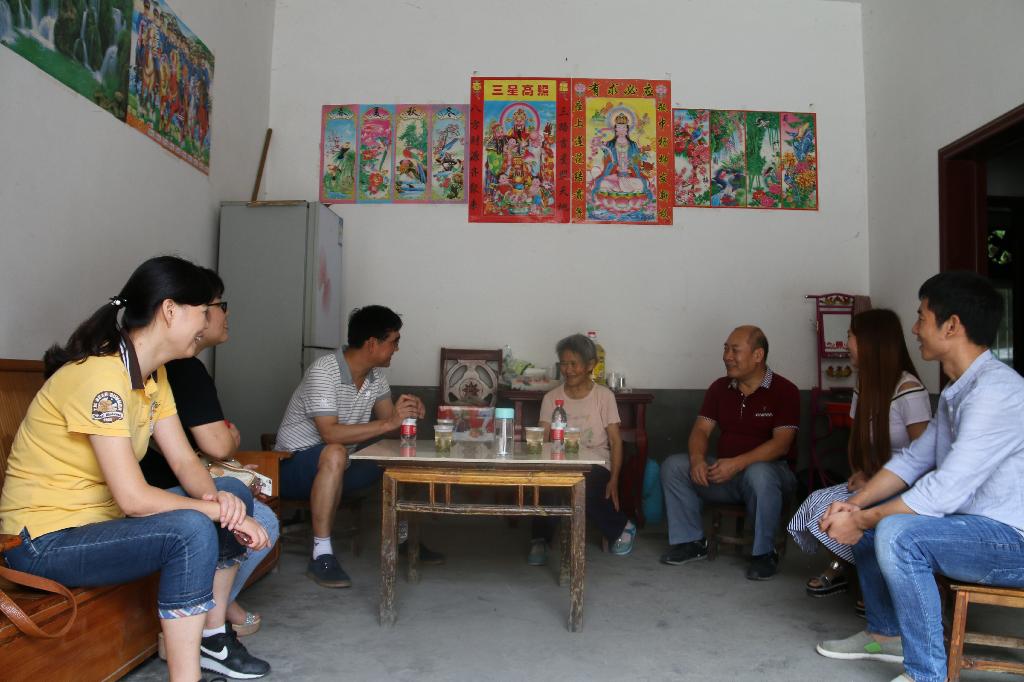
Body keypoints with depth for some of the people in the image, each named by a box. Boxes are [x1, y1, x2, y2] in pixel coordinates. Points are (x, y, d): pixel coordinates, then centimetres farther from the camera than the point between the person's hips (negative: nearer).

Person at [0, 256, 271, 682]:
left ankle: (212, 637, 12)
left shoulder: (153, 374, 4)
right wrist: (221, 511, -21)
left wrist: (215, 496, -19)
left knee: (234, 494, 2)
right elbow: (133, 498, -30)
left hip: (103, 518, 10)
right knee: (192, 530, -31)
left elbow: (184, 462, 1)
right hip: (45, 542, -10)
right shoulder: (100, 376, -26)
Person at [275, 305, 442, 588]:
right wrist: (389, 423, -34)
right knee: (336, 454, -38)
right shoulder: (323, 372, -24)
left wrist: (406, 411, -20)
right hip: (296, 466, -8)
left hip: (337, 468, 8)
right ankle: (321, 556, -31)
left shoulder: (375, 375, 2)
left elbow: (387, 419, 2)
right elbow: (330, 434, -33)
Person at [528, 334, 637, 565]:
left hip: (596, 466, -1)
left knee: (586, 488, -34)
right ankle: (541, 539, -13)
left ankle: (620, 528, -4)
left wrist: (613, 481, -14)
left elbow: (615, 440, -1)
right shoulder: (551, 398, 7)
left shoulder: (604, 396, 1)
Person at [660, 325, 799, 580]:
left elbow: (781, 444, -19)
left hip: (770, 469, -5)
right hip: (724, 472, 5)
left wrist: (738, 463, -31)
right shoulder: (720, 388, 7)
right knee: (673, 465, -14)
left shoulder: (785, 391, -9)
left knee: (759, 474, -40)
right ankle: (691, 541, -4)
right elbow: (701, 429, 2)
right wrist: (698, 459, -20)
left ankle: (764, 553, -18)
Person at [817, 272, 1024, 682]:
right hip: (975, 524, 10)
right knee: (869, 514, 13)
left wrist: (861, 521, -18)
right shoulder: (958, 390, 10)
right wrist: (855, 505, -3)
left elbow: (944, 493, -28)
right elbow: (914, 458, 10)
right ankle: (885, 635, 24)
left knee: (896, 533, -31)